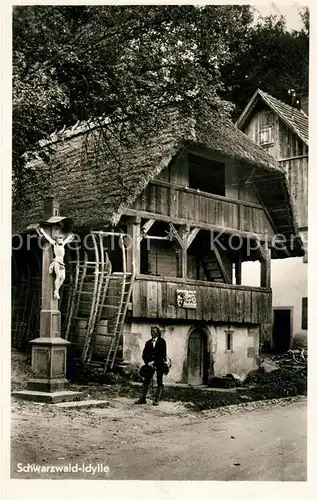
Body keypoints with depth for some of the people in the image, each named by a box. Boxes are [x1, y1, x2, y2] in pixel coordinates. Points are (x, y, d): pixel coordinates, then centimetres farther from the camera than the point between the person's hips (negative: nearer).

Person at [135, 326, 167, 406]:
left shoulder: (162, 342, 2)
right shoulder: (148, 342, 14)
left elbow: (163, 354, -5)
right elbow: (144, 355, 11)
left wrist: (154, 362, -10)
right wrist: (148, 362, -6)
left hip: (159, 365, -3)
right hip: (150, 364, 3)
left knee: (159, 383, -1)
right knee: (146, 381, -1)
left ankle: (156, 399, 4)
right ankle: (143, 399, 2)